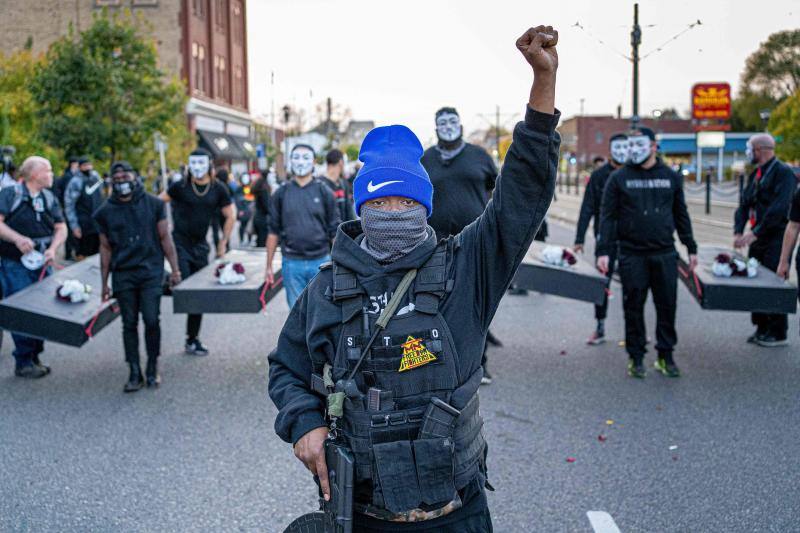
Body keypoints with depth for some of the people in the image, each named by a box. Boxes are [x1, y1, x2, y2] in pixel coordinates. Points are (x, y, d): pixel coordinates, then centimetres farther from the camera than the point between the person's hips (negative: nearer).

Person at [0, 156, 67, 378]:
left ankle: (34, 357, 21)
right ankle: (23, 363, 2)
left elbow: (61, 228, 10)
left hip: (42, 264, 6)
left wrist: (53, 249, -8)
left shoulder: (50, 198, 12)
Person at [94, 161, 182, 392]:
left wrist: (175, 269, -1)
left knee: (151, 321, -7)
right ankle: (134, 373, 12)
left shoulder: (153, 204, 3)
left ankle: (152, 368, 10)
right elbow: (106, 248, 10)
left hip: (151, 271, -1)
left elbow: (165, 238, 5)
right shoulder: (106, 211, 7)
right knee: (129, 324, 4)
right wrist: (104, 282, 9)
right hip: (122, 275, 2)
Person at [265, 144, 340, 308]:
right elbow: (273, 231, 7)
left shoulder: (324, 192, 2)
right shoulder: (281, 194, 4)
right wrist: (269, 266, 5)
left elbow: (335, 232, 3)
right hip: (292, 263, 1)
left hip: (321, 262, -1)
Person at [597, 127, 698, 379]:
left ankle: (666, 356, 18)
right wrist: (604, 251, -10)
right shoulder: (619, 178, 1)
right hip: (632, 254, -2)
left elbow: (681, 214, 15)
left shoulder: (671, 177, 9)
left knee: (667, 306, 5)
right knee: (634, 307, 3)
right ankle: (636, 357, 14)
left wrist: (691, 248, 13)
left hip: (665, 254, 2)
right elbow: (607, 216, -2)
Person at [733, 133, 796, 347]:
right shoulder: (755, 175, 14)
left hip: (776, 239, -8)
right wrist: (738, 232, -4)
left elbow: (779, 209, -21)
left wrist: (755, 233, -23)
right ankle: (762, 328, 21)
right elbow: (744, 204, 11)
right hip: (758, 239, 8)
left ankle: (778, 333, 6)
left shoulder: (783, 173, -12)